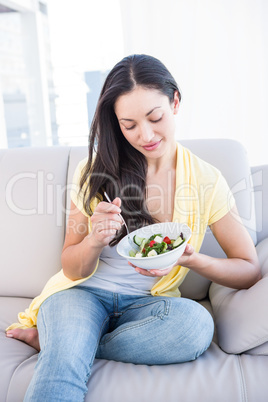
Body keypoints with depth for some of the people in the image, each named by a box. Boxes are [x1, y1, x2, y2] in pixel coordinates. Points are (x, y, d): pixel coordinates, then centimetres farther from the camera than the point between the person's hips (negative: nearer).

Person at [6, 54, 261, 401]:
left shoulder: (205, 181, -3)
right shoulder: (95, 171, -3)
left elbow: (250, 270, 0)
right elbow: (72, 269, 2)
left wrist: (191, 260, -20)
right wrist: (94, 240, -22)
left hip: (147, 303, 4)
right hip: (85, 293, -3)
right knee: (60, 372, -36)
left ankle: (50, 340, -14)